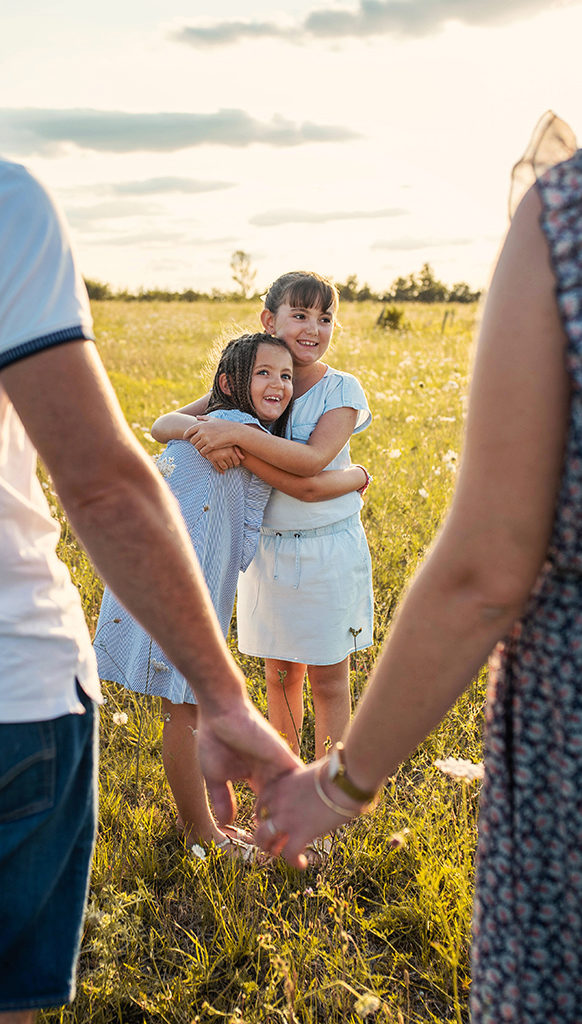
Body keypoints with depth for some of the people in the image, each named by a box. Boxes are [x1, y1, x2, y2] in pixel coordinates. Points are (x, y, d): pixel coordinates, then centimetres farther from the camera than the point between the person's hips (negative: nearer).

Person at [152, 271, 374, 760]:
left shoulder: (340, 390, -10)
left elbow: (312, 459, -27)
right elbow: (163, 425, -7)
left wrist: (238, 432, -35)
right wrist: (200, 430, -30)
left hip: (329, 550, -3)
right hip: (267, 549, 4)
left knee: (328, 680, 7)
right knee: (279, 672, 17)